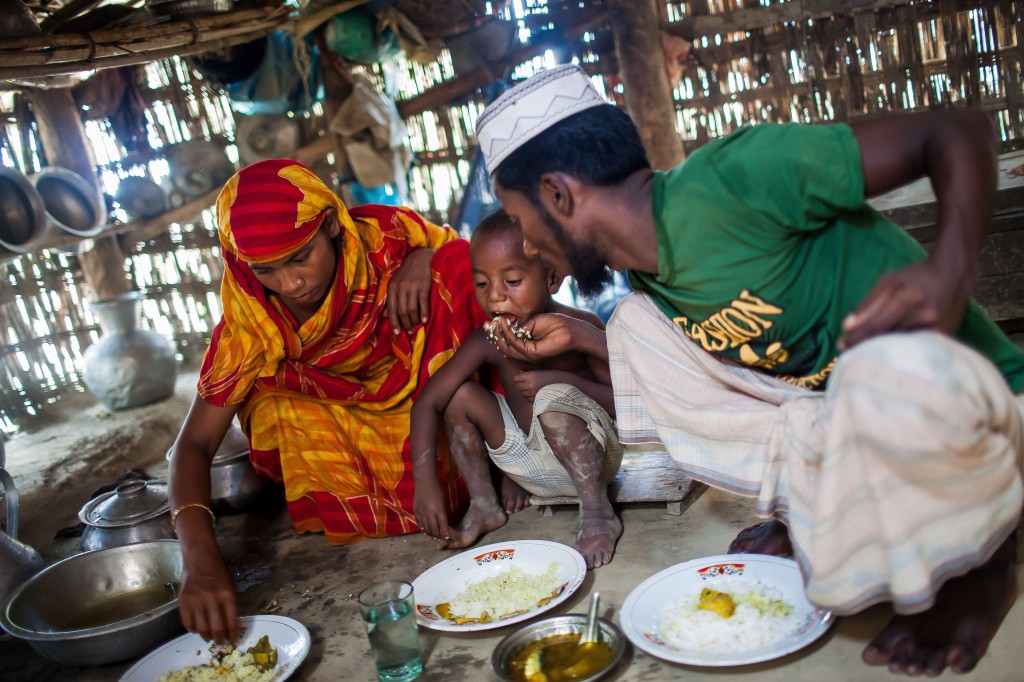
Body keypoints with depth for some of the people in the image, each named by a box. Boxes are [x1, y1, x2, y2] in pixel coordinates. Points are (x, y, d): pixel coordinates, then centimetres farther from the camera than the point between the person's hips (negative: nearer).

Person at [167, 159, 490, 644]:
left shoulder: (387, 237, -24)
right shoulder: (250, 319, -23)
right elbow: (195, 443, -24)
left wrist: (429, 258, -30)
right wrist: (201, 559, -41)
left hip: (430, 401, 0)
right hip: (337, 422, 1)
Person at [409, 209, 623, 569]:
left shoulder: (579, 329, -18)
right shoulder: (488, 342, -8)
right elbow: (427, 402, -12)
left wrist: (561, 380, -31)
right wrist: (425, 482, -22)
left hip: (586, 457, -5)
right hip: (531, 468, 5)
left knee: (554, 399, -34)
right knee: (462, 394, -9)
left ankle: (597, 512, -18)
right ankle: (483, 505, 4)